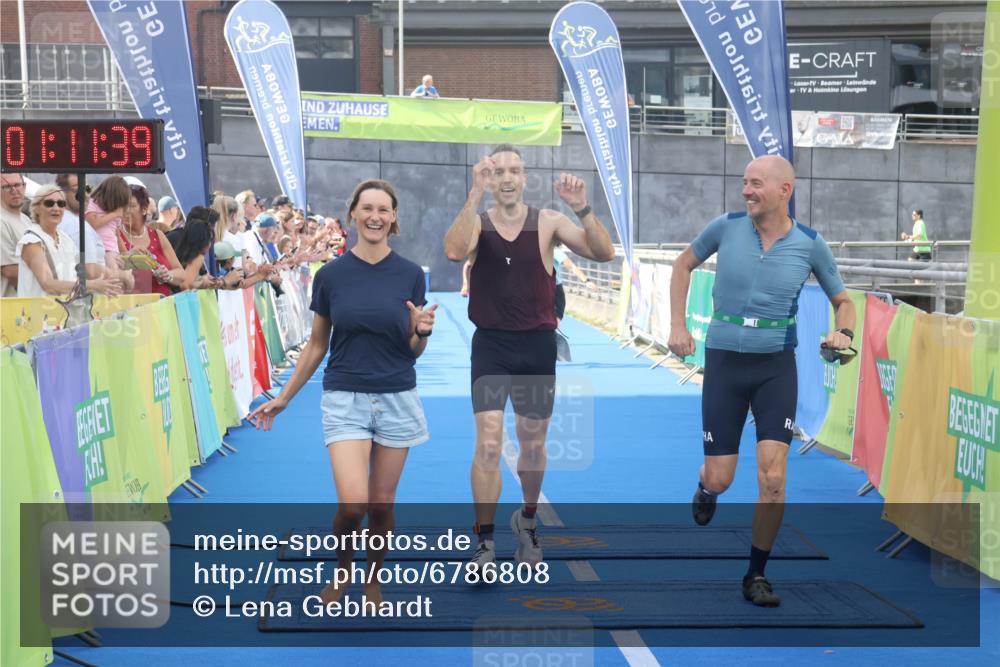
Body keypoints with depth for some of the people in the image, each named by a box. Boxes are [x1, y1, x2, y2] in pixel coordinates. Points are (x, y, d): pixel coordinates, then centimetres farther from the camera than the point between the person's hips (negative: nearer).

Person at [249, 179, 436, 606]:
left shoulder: (410, 275, -1)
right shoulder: (330, 275, -2)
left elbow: (414, 351, 6)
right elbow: (317, 345, 8)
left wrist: (421, 331, -16)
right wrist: (283, 397, 10)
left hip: (397, 399, 1)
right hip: (345, 399, -1)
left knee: (381, 504, 5)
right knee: (353, 503, -14)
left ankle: (373, 581, 29)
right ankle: (341, 569, 16)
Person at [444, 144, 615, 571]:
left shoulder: (548, 222, -3)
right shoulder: (477, 222, -4)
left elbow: (603, 253, -14)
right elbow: (454, 252, -28)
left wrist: (582, 208, -28)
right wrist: (476, 194, -33)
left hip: (538, 344, 1)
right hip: (491, 344, -1)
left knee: (533, 444, 15)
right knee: (488, 444, -11)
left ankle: (528, 520, 39)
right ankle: (485, 542, -1)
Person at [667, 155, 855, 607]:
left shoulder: (810, 245, -4)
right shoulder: (726, 227, -5)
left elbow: (843, 301, 9)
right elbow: (683, 265, 13)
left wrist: (844, 332, -12)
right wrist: (678, 326, 5)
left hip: (777, 367, 0)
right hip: (725, 363, 0)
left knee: (773, 477, -10)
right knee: (720, 480, 2)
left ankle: (756, 575, 8)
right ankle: (705, 488, 42)